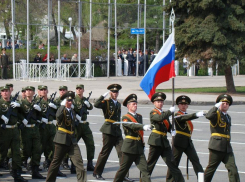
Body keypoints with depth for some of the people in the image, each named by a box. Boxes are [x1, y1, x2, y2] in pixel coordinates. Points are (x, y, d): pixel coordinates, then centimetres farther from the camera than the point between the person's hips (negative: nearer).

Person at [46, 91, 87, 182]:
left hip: (72, 140, 6)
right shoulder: (62, 110, -9)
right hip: (62, 139, -6)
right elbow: (58, 115, -34)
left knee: (79, 161, -7)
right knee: (56, 161, 5)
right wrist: (63, 105, -34)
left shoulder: (72, 111, 14)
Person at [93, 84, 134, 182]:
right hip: (108, 130, -6)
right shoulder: (106, 102, -2)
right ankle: (97, 173, 14)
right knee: (105, 152, 1)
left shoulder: (118, 104, 18)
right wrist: (103, 96, -20)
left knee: (122, 152, -4)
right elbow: (96, 104, -22)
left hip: (117, 131, 6)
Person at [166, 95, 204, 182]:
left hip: (188, 141, 7)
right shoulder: (178, 115, -8)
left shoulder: (187, 115, 18)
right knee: (174, 161, 1)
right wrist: (196, 115, -43)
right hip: (179, 142, -7)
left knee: (195, 160, -3)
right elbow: (184, 118, -29)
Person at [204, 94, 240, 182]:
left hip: (227, 148, 7)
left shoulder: (228, 116, 20)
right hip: (217, 146, -7)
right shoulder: (216, 114, -4)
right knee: (211, 168, 2)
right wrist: (217, 106, -25)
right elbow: (208, 116, -28)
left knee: (233, 168, -4)